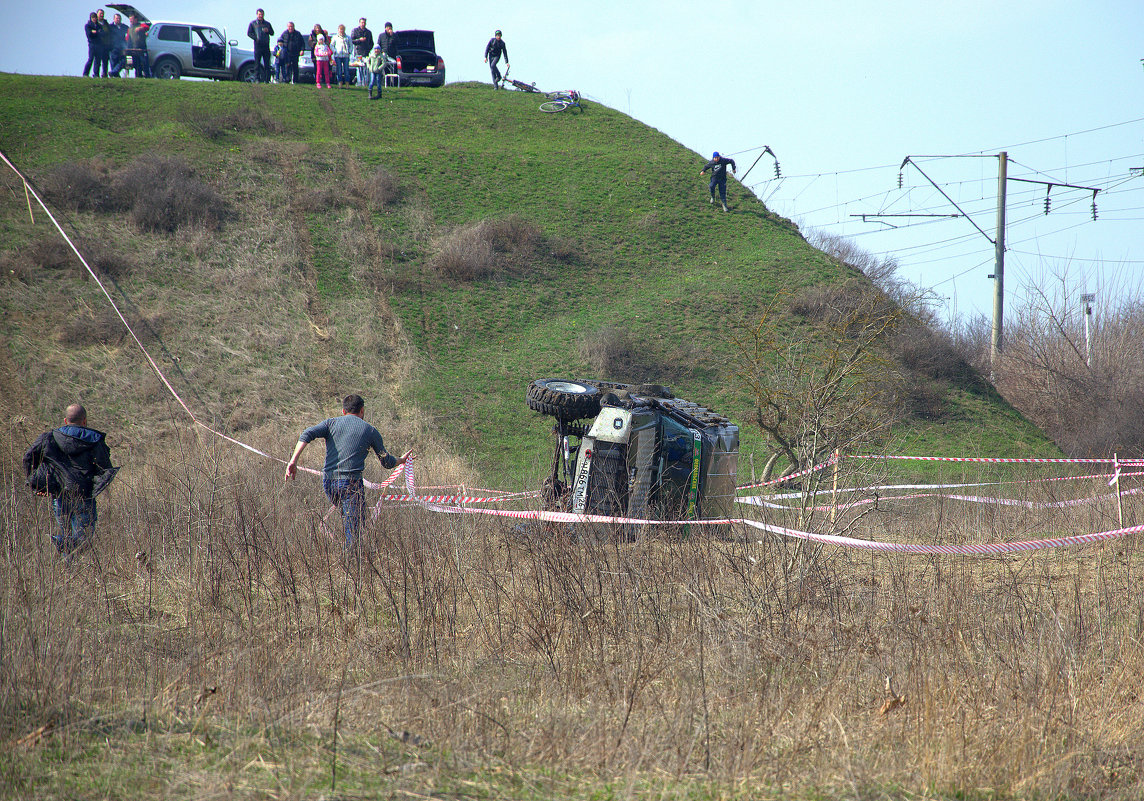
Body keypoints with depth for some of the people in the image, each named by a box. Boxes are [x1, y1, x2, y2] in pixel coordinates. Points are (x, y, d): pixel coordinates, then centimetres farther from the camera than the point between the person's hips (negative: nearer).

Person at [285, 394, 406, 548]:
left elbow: (307, 434, -4)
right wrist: (401, 460, 39)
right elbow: (387, 462, 17)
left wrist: (294, 461, -11)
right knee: (355, 531, -8)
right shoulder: (371, 431, 11)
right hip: (351, 483, -4)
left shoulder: (331, 423, 14)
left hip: (328, 483, 4)